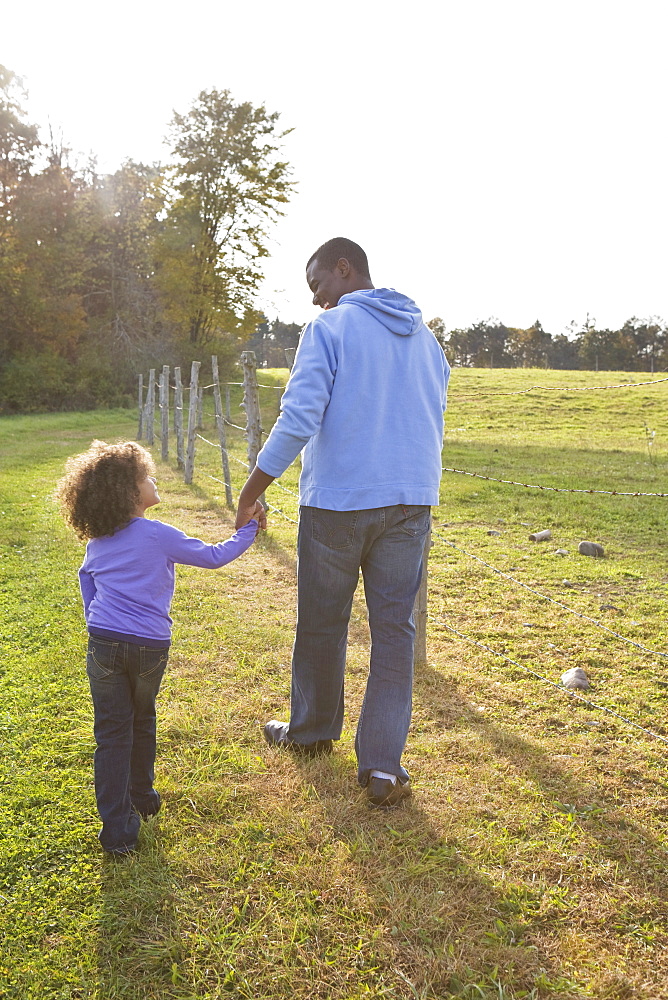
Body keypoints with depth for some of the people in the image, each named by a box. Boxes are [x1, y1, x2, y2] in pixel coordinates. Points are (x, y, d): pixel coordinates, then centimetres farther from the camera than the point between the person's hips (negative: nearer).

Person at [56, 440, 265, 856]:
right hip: (150, 648, -2)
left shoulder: (96, 544, 7)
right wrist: (250, 528, 9)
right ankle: (142, 798, 40)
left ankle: (119, 830, 6)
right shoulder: (160, 536, -8)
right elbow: (214, 556, -3)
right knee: (142, 722, 21)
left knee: (112, 734, 6)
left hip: (103, 645, 2)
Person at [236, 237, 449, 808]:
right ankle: (383, 765, 6)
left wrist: (251, 493, -9)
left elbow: (298, 421, -16)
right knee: (395, 630, 6)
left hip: (337, 504, -4)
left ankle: (313, 730, 33)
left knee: (322, 625, 13)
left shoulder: (330, 329, -7)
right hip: (411, 504, 5)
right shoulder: (426, 338, 13)